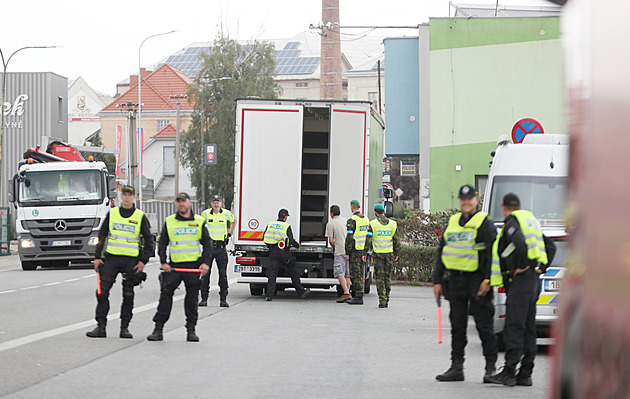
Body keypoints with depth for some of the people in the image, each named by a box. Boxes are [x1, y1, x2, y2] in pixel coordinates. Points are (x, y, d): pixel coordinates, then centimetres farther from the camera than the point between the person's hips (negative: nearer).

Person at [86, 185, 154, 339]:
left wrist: (143, 261, -4)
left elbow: (149, 240, 4)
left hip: (131, 261, -1)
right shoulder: (112, 214, 8)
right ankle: (101, 327, 0)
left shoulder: (141, 217, 3)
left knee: (128, 295, 1)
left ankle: (124, 328, 9)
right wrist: (97, 257, 5)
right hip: (111, 258, 2)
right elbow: (102, 235, 12)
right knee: (102, 292, -4)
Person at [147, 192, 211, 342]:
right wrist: (163, 263, -3)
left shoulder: (199, 221, 8)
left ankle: (191, 330, 11)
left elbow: (207, 244, 8)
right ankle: (158, 329, -1)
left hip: (194, 265, 0)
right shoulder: (169, 222, 8)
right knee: (165, 295, -4)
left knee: (192, 298, 3)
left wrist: (205, 262, -5)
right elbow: (162, 244, 10)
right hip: (173, 265, 0)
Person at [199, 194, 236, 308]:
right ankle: (204, 299, 6)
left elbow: (234, 221, 21)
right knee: (205, 273, 0)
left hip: (221, 247, 0)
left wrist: (229, 234, 13)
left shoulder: (226, 213, 0)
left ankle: (223, 299, 6)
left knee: (223, 274, 1)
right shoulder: (206, 213, 0)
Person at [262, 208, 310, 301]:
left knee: (271, 273, 2)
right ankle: (301, 292, 19)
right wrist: (297, 245, 9)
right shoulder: (286, 226, -6)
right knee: (293, 273, 10)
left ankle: (269, 295, -8)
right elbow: (291, 240, -11)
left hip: (273, 252, 3)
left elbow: (264, 238, 9)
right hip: (283, 252, -3)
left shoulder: (270, 225, 7)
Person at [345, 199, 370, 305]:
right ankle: (358, 295, 16)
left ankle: (358, 297, -7)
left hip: (355, 250, -8)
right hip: (363, 251, 8)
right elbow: (369, 236, 16)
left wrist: (347, 253, -12)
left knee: (355, 274, -5)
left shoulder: (352, 220, -14)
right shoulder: (366, 219, 12)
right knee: (360, 274, 13)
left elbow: (349, 238, -16)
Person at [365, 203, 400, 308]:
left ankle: (382, 300, -6)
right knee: (388, 277, 11)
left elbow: (368, 240, -9)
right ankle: (386, 301, 13)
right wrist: (396, 254, 15)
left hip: (377, 253, -3)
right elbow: (397, 241, 6)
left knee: (380, 277, 0)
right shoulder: (392, 224, 3)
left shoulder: (373, 224, -6)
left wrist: (364, 253, -4)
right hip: (389, 253, 3)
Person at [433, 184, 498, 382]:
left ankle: (491, 366, 5)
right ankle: (456, 367, 12)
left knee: (484, 325, -2)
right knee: (457, 326, 8)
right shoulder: (453, 222, 16)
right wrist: (437, 281, 13)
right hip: (455, 280, 6)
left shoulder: (485, 223, -3)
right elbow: (441, 252, 18)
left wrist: (487, 280, -18)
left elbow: (492, 253, -9)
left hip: (476, 280, -6)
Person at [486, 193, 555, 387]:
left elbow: (520, 243, -27)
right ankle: (525, 374, 10)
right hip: (534, 281, 9)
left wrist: (520, 267, -16)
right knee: (528, 329, 9)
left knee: (514, 327, -11)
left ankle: (509, 373, -15)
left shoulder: (512, 222, -6)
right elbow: (551, 247, 24)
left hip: (521, 278, -9)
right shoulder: (531, 220, 21)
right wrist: (541, 268, 15)